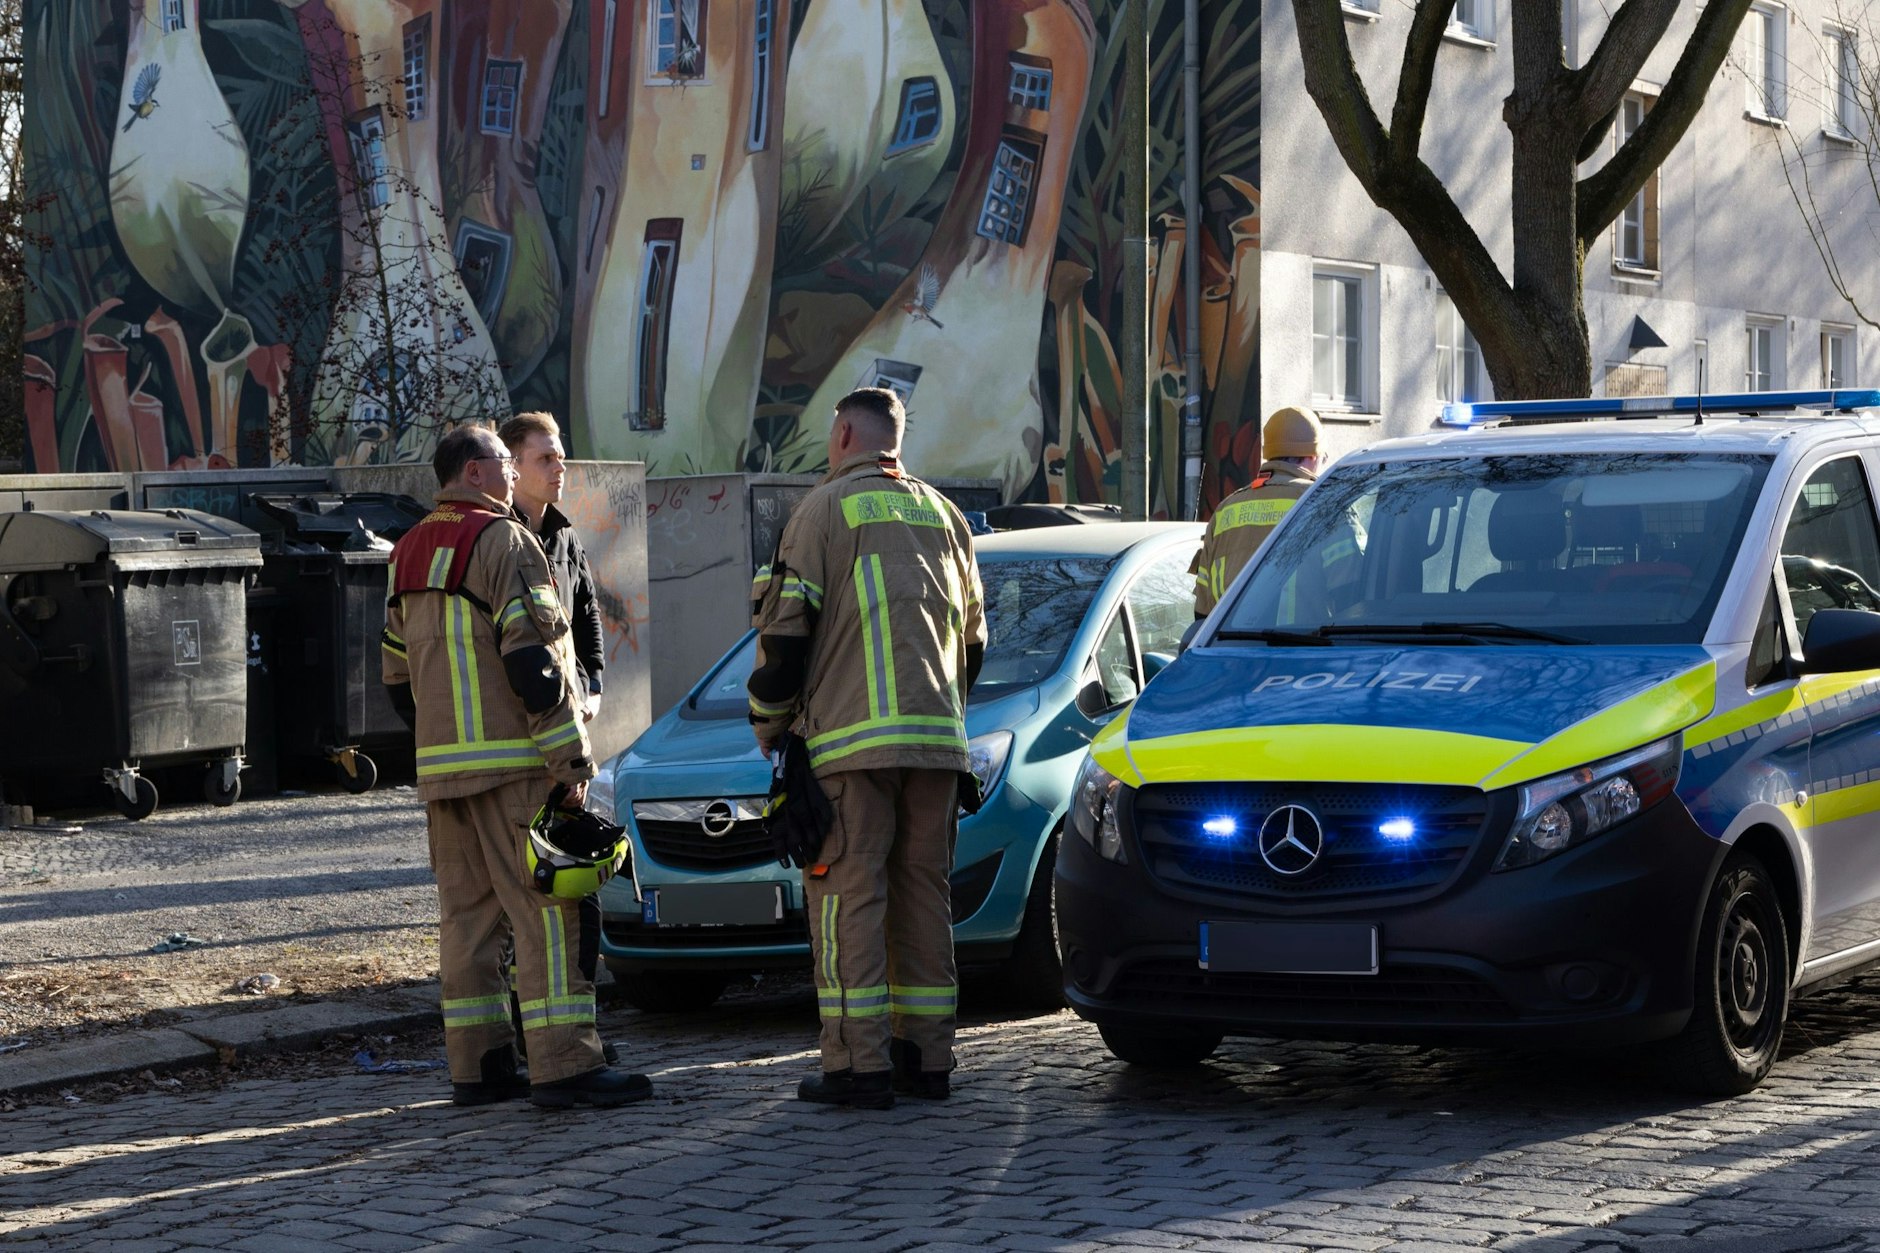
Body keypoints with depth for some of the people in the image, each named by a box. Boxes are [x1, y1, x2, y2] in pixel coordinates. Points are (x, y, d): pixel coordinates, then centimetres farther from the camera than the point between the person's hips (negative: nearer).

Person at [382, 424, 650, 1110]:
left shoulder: (409, 552, 18)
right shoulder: (503, 541, -9)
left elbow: (399, 674, 21)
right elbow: (532, 659, -16)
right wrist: (571, 757, -15)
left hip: (441, 768, 8)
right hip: (512, 764, -8)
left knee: (467, 913, 10)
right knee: (545, 911, -8)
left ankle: (476, 1066, 10)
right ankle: (564, 1065, -11)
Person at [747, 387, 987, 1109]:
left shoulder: (826, 509, 0)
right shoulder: (943, 515, 19)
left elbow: (786, 628, -4)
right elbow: (973, 637, 23)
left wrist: (769, 725, 6)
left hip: (851, 740, -6)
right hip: (937, 740, 6)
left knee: (850, 893, -6)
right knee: (924, 891, 9)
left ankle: (859, 1064, -10)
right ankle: (927, 1057, 10)